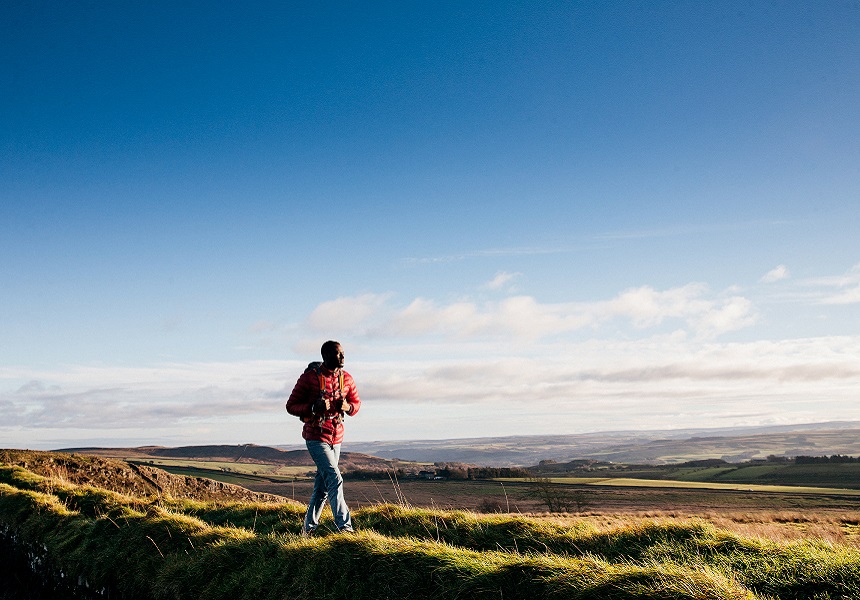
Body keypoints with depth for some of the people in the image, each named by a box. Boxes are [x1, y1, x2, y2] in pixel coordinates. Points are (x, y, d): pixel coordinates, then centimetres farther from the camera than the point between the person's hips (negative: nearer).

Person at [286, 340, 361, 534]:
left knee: (322, 485, 12)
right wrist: (313, 407, -24)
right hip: (316, 436, -6)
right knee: (334, 479, -17)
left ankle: (309, 527, 26)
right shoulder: (310, 377, -11)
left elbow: (357, 403, 16)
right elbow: (291, 406, -7)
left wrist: (347, 406, -9)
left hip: (336, 437, 6)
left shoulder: (346, 379, 4)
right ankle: (344, 527, -18)